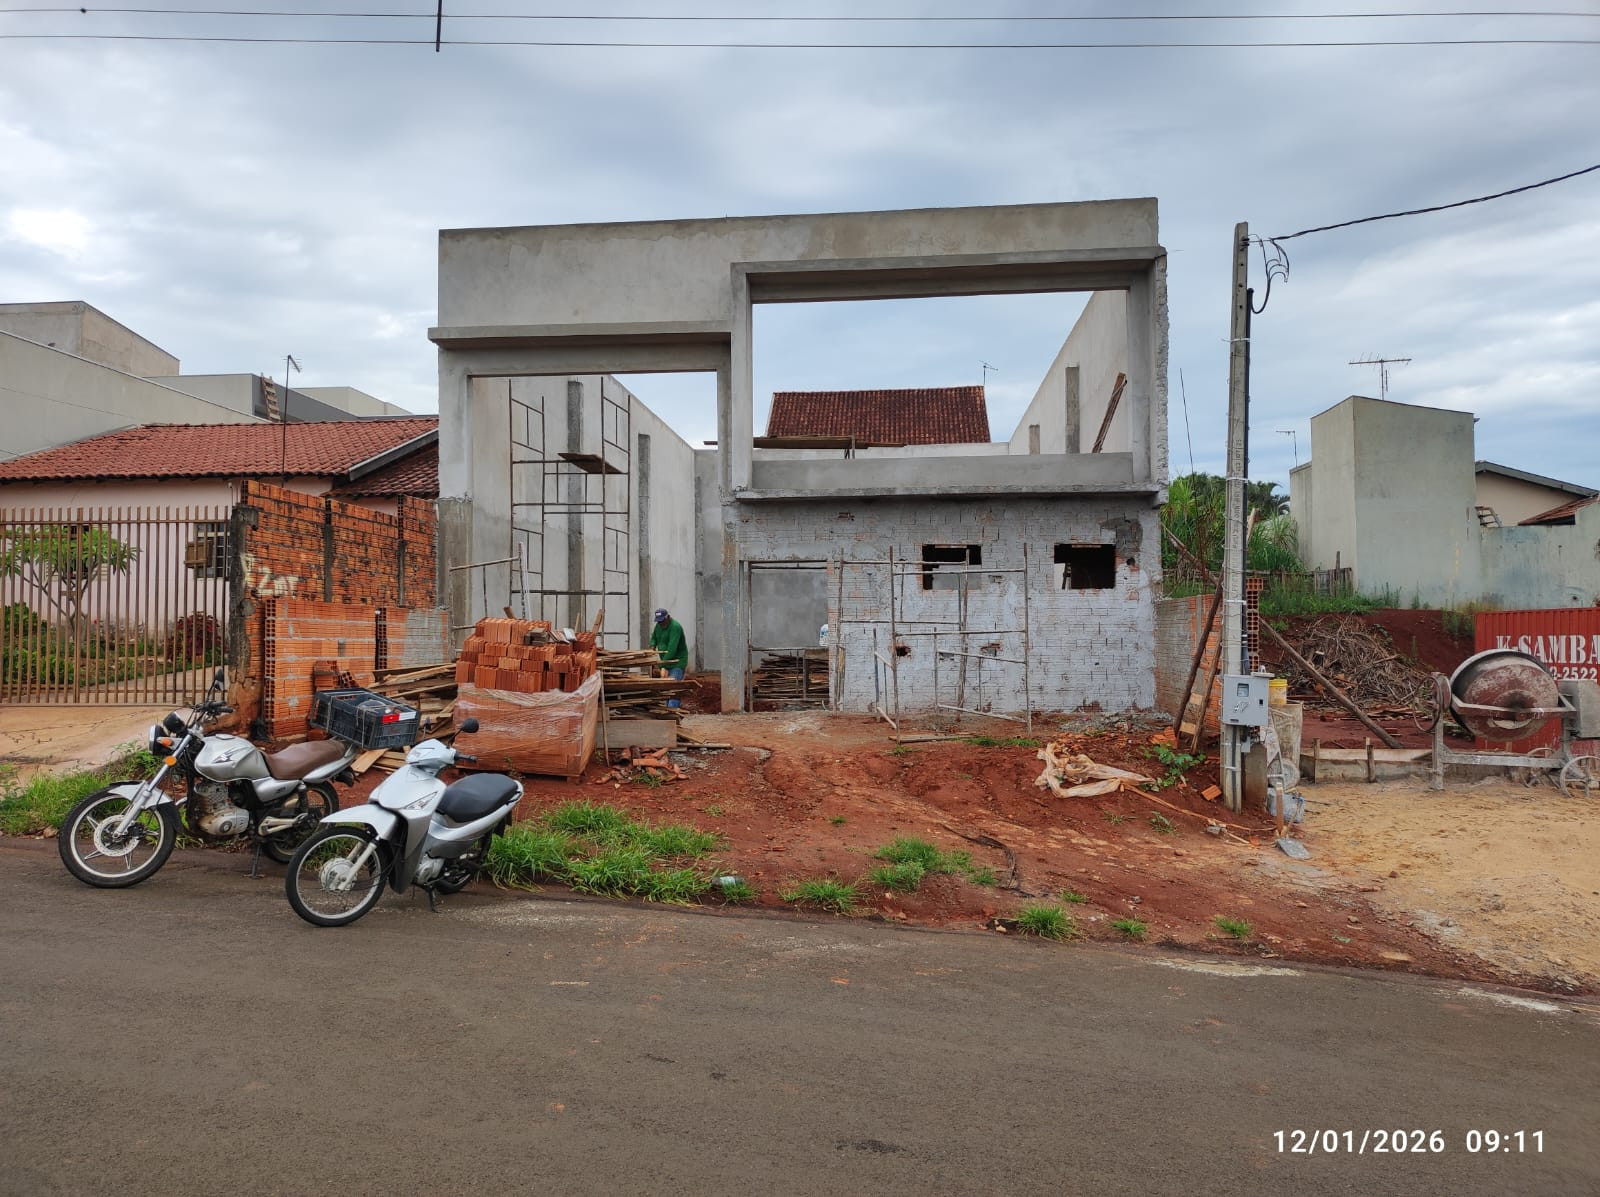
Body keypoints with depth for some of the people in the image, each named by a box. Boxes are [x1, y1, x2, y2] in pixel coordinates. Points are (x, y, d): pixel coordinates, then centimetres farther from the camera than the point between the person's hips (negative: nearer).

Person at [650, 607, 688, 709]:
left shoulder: (675, 627, -21)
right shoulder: (659, 625, 7)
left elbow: (672, 647, -28)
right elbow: (654, 637, 27)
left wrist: (664, 662, -31)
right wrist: (653, 645, 4)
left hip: (677, 662, -9)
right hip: (666, 660, 9)